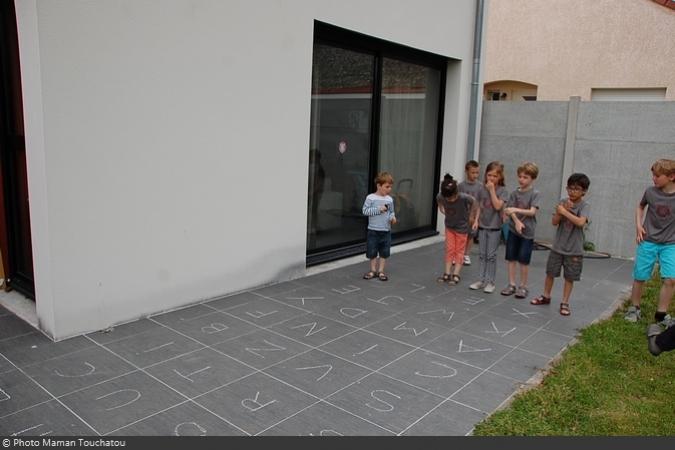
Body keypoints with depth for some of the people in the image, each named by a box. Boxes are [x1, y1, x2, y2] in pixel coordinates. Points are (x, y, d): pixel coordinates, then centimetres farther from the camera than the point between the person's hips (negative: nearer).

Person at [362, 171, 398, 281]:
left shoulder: (389, 199, 3)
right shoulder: (370, 198, -8)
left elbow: (391, 212, 12)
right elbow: (365, 211, -13)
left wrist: (393, 217, -9)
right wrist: (378, 209, -20)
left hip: (386, 231, 3)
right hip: (373, 231, -3)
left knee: (384, 252, 8)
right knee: (372, 252, 6)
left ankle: (381, 270, 21)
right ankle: (373, 270, 23)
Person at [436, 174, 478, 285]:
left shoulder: (464, 198, -35)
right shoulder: (440, 196, -25)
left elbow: (474, 203, -14)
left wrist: (471, 217, -7)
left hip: (462, 227, -3)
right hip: (449, 226, 3)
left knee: (459, 251, 6)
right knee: (449, 250, 8)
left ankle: (456, 275, 10)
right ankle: (447, 274, 14)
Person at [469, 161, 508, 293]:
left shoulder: (502, 191, -9)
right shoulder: (482, 189, 2)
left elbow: (497, 206, -21)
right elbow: (479, 207, 9)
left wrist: (492, 190, -20)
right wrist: (476, 220, -1)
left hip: (494, 227, -4)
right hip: (482, 226, 4)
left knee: (491, 255, 1)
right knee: (482, 254, 9)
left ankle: (490, 282, 11)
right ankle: (482, 280, 18)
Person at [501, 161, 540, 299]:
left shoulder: (534, 194, -6)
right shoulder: (514, 193, 4)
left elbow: (532, 212, -15)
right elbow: (510, 211, -3)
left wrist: (515, 210, -24)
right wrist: (517, 222, -20)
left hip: (527, 231, -4)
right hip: (513, 229, 4)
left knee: (523, 260, 2)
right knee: (511, 258, 7)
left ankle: (523, 286, 17)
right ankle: (512, 284, 18)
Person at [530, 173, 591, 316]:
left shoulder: (584, 206, -10)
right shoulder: (563, 202, 0)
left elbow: (580, 222, -28)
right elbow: (554, 222, -4)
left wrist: (564, 211, -22)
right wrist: (564, 209, -18)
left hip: (574, 250, -3)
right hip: (557, 246, 3)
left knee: (570, 277, 7)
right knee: (550, 273, 12)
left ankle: (565, 303, 19)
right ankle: (546, 297, 29)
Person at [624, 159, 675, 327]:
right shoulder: (650, 192, -6)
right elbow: (640, 206, 16)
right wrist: (638, 225, 3)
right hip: (648, 242, 1)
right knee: (639, 277, 7)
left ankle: (661, 314, 6)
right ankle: (634, 309, 26)